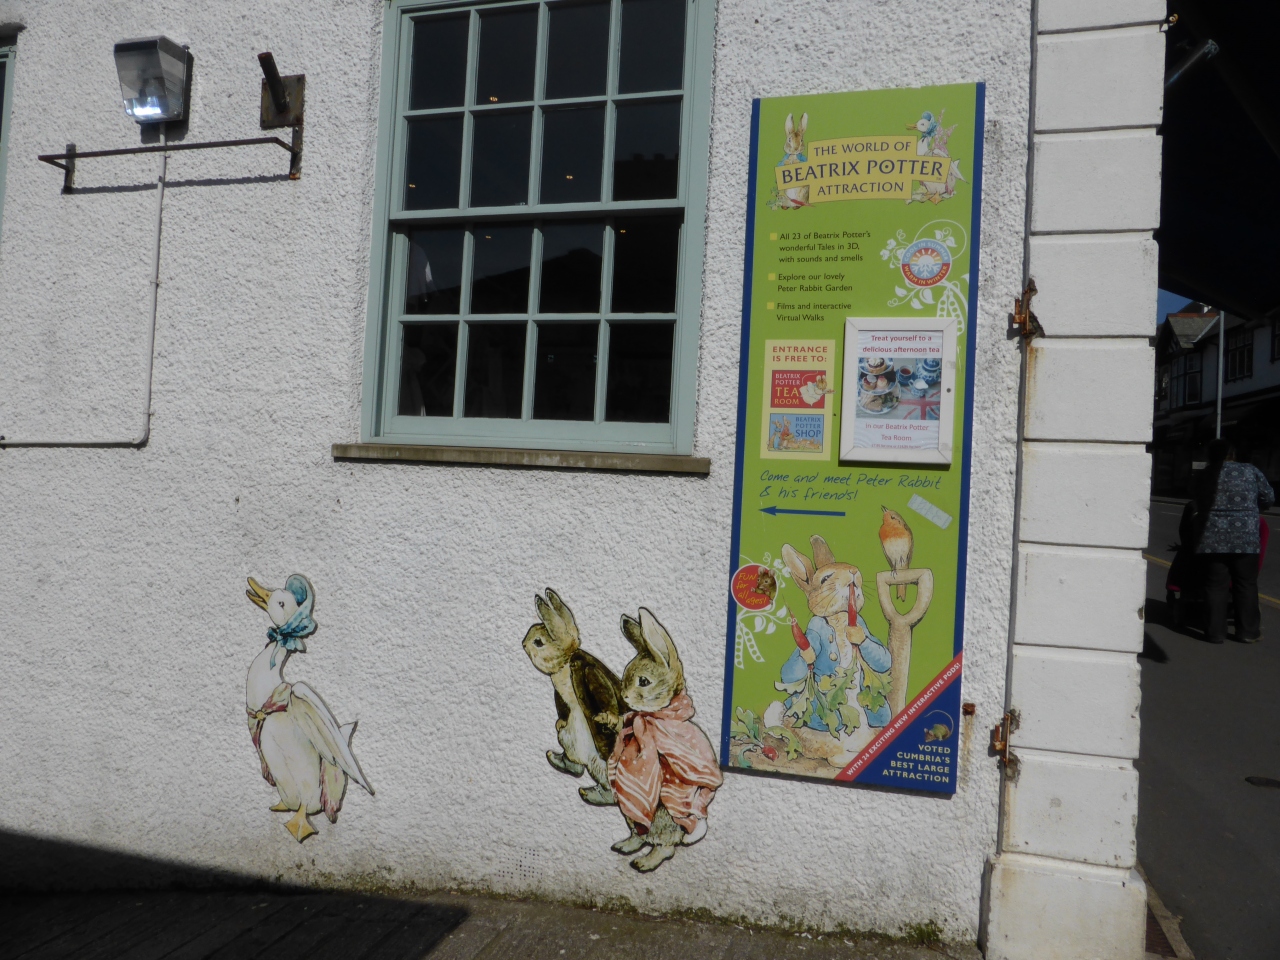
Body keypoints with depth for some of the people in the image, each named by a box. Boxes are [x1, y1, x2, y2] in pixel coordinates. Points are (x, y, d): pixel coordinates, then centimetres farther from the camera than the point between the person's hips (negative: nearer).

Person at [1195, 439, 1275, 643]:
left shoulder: (1207, 475, 2)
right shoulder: (1251, 471, 3)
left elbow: (1199, 503, 7)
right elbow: (1269, 497, 10)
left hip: (1213, 539, 0)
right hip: (1246, 538, 0)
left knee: (1215, 585, 5)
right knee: (1246, 585, 10)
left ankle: (1215, 632, 6)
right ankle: (1248, 631, 14)